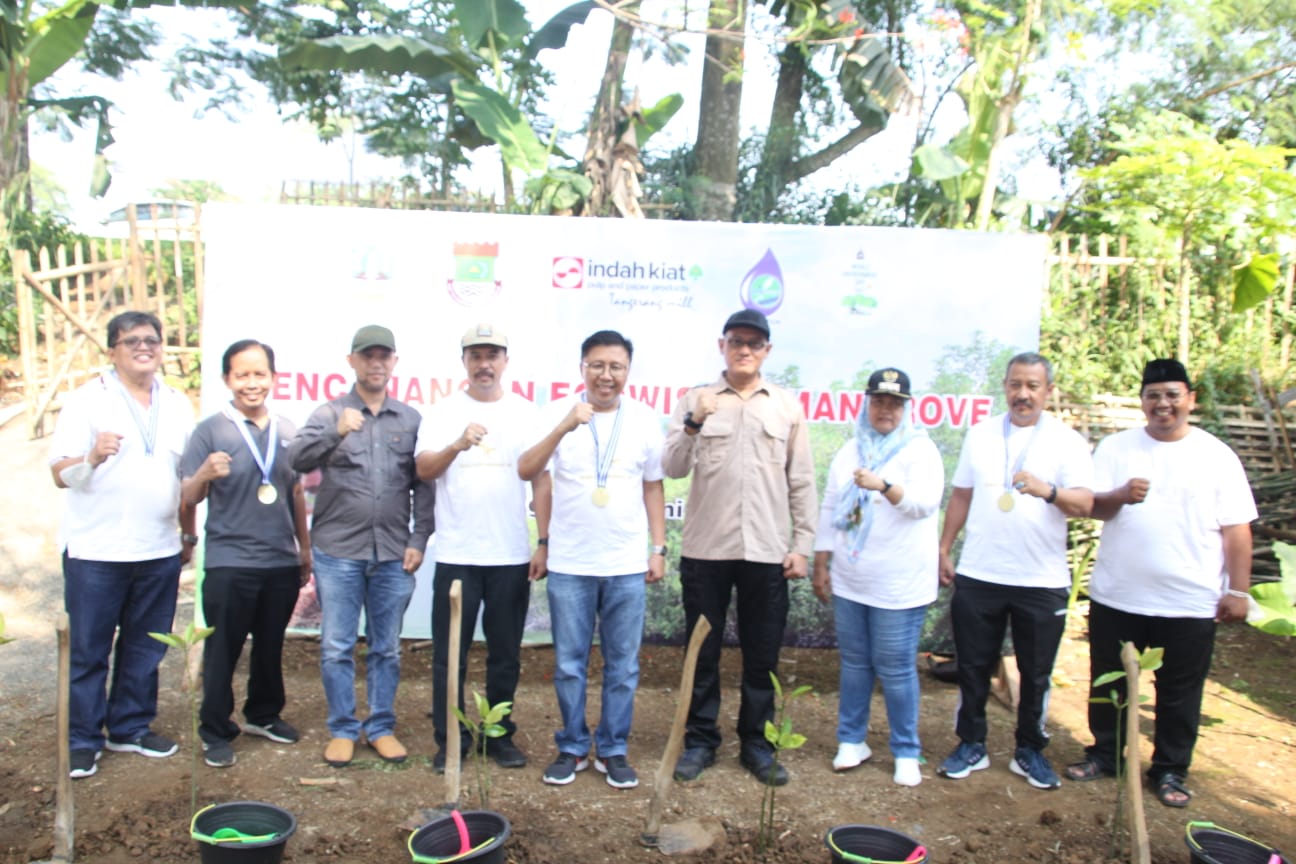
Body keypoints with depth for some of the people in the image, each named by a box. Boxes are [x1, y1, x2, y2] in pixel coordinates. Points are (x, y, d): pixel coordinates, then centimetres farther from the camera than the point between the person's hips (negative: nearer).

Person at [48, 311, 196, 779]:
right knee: (87, 651, 5)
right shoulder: (87, 400, -2)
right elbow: (60, 474, -8)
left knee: (145, 648, 12)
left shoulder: (178, 405, 10)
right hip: (95, 551, -4)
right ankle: (82, 740, 17)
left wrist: (189, 532, 15)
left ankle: (131, 727, 27)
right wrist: (92, 457, -28)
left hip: (160, 552, 4)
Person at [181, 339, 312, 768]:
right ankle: (216, 732, 18)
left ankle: (264, 715, 33)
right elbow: (188, 497, -8)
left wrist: (305, 546, 17)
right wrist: (204, 474, -29)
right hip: (229, 563, -4)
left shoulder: (287, 431, 8)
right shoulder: (210, 430, -6)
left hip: (282, 561, 5)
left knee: (271, 646, 16)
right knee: (222, 651, 4)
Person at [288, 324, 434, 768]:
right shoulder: (329, 413, 3)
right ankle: (342, 729, 21)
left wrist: (419, 540, -1)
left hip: (393, 554, 1)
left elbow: (423, 486, 6)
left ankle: (381, 726, 23)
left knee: (386, 648, 10)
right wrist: (336, 433, -30)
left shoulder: (411, 419, 7)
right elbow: (297, 459, -13)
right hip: (338, 551, -1)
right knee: (336, 647, 6)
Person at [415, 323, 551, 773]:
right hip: (456, 554, 0)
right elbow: (423, 469, -8)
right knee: (450, 654, 6)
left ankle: (500, 735, 24)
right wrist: (458, 444, -27)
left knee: (506, 653, 10)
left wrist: (546, 541, -3)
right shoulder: (443, 413, 4)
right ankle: (449, 739, 19)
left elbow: (541, 480, 4)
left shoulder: (527, 414, 6)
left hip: (512, 555, 1)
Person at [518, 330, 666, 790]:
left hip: (627, 565, 1)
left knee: (623, 666, 9)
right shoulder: (558, 412, -3)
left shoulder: (645, 419, 3)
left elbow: (653, 486, 9)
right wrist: (563, 428, -28)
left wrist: (659, 548, 5)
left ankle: (613, 751, 24)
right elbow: (526, 471, -15)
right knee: (569, 665, 10)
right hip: (568, 563, -1)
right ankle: (572, 748, 26)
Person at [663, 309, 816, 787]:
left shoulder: (788, 405, 6)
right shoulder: (696, 400, 2)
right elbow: (672, 468, -7)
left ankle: (756, 743, 25)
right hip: (705, 549, -1)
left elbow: (801, 481, 7)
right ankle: (700, 740, 24)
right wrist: (693, 423, -23)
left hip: (767, 551, 1)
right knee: (703, 653, 9)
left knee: (762, 656, 10)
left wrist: (802, 544, 2)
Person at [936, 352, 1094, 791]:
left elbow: (1084, 504, -13)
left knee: (1036, 673, 10)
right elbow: (961, 496, 12)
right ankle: (971, 745, 25)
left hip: (1042, 581, -2)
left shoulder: (1067, 441, -2)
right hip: (978, 575, 2)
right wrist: (944, 549, 9)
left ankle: (1030, 751, 27)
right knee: (973, 667, 10)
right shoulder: (981, 434, 7)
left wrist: (1048, 491, -33)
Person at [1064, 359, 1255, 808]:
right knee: (1108, 683, 14)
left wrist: (1237, 590, -3)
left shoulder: (1216, 455, 0)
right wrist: (1120, 495, -26)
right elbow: (1092, 505, -5)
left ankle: (1170, 771, 27)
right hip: (1117, 596, 1)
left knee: (1179, 693, 10)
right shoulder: (1116, 447, 2)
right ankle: (1104, 754, 31)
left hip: (1190, 601, -1)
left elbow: (1236, 528, 1)